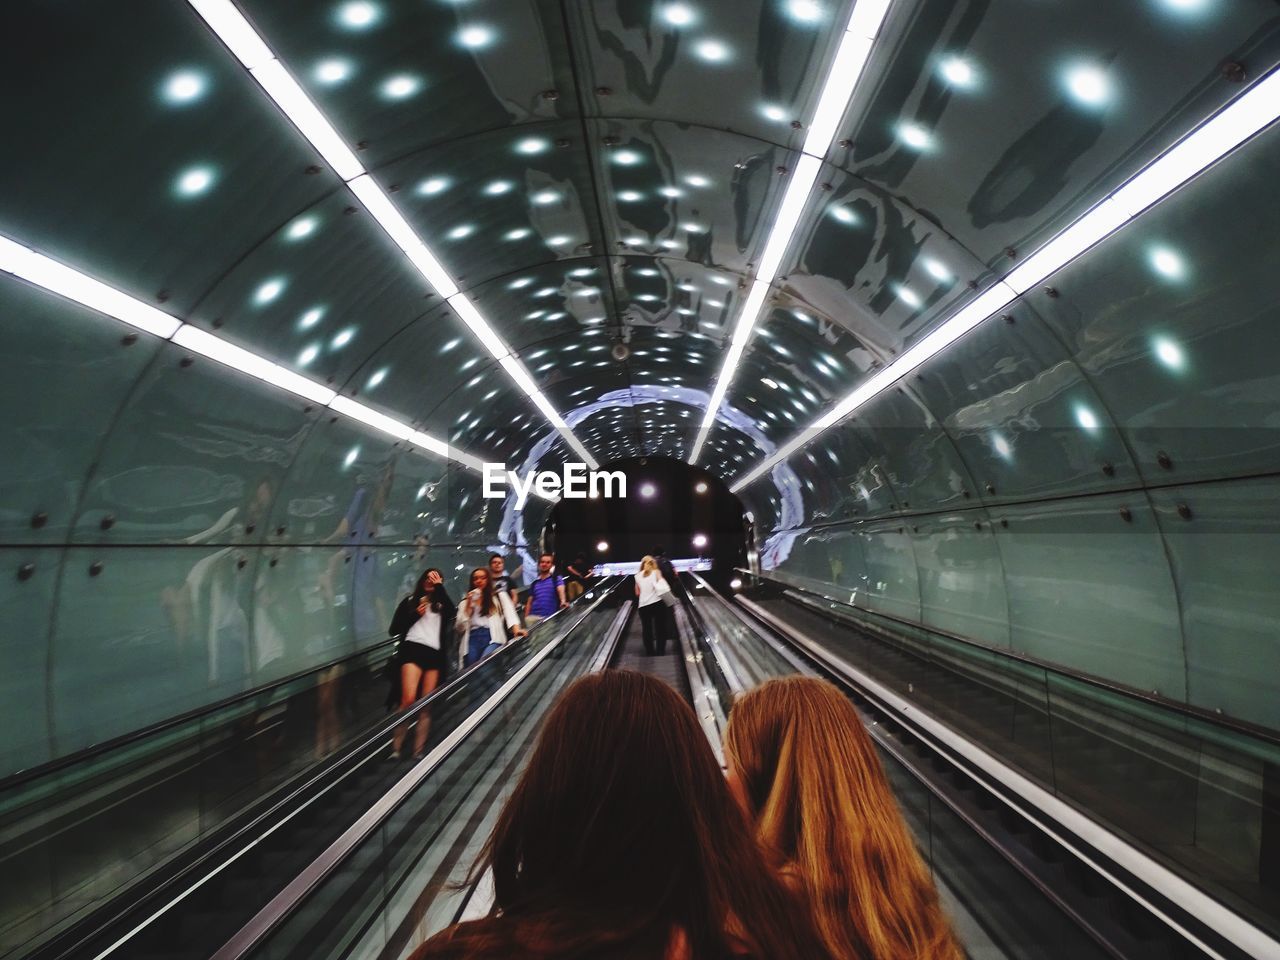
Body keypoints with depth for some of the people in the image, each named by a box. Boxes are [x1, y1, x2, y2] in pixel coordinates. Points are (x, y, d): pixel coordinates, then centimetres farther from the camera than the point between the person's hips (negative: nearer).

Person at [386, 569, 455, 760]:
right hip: (413, 649, -2)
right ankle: (395, 748, -13)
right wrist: (415, 614, 1)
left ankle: (418, 751, 0)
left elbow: (452, 612, -6)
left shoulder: (441, 603, 19)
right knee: (408, 699, -18)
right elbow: (394, 630, 11)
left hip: (434, 653, 2)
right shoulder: (410, 601, 17)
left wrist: (440, 586, 0)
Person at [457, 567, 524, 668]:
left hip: (493, 638, -2)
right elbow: (460, 628, 11)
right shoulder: (465, 602, 23)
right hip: (473, 639, 3)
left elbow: (509, 614, 0)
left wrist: (516, 629, -20)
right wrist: (469, 605, 5)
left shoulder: (500, 596, 18)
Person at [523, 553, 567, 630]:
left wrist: (563, 601, -35)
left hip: (550, 617, -3)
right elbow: (529, 602, 18)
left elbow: (561, 590, -14)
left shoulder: (556, 579, 6)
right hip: (533, 617, 4)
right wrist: (526, 617, 7)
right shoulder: (534, 583, 18)